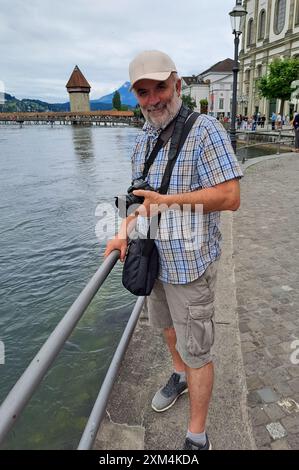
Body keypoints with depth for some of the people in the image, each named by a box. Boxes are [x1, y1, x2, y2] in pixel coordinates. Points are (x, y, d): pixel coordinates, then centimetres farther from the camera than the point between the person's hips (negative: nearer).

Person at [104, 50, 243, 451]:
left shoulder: (205, 130, -15)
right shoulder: (142, 140, 8)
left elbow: (230, 197, -22)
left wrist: (168, 200, -24)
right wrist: (125, 229, -1)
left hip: (190, 263, -7)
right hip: (154, 257, 8)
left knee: (196, 351, 5)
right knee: (167, 325, 26)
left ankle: (197, 438, 26)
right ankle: (179, 376, 55)